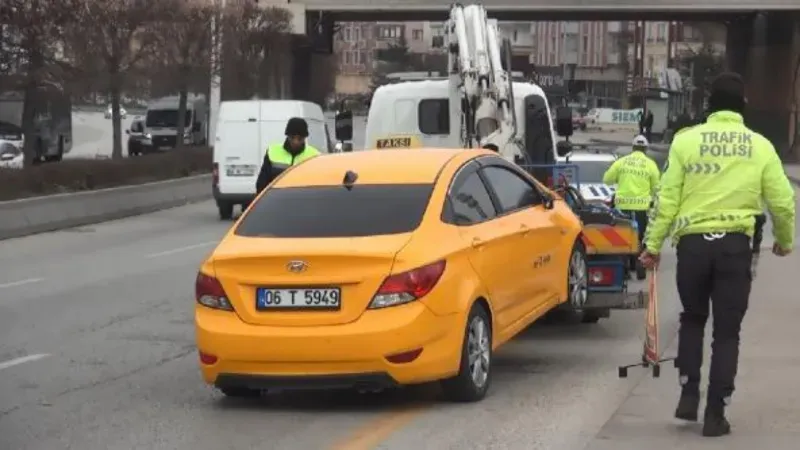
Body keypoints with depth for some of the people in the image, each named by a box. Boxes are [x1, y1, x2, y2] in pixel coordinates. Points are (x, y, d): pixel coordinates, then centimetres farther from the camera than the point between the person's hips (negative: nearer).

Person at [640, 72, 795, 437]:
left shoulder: (686, 140, -1)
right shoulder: (760, 146, 2)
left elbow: (666, 198, -2)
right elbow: (782, 202, 5)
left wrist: (653, 244, 5)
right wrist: (784, 241, 23)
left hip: (693, 242, 0)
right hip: (735, 244, 0)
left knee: (692, 319, 22)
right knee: (726, 332, 7)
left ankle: (689, 394, 12)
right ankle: (715, 413, 5)